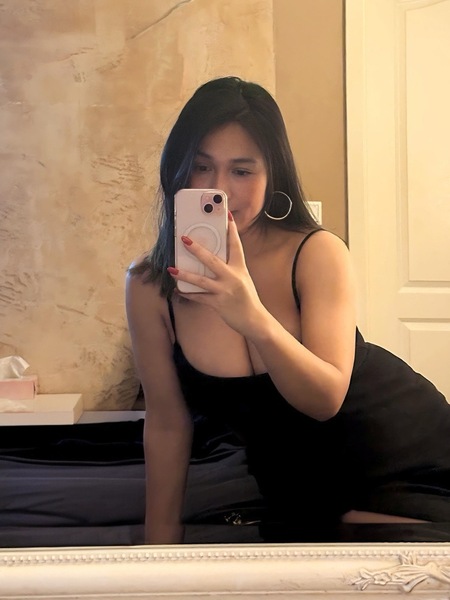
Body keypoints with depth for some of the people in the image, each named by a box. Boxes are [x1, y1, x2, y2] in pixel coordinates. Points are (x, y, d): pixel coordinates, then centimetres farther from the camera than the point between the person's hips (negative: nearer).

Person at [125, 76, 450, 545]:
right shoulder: (149, 286, -14)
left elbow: (327, 400, -28)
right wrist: (161, 536, 1)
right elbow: (166, 423, -5)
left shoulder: (317, 254, -19)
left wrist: (255, 320, -45)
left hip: (406, 456, -2)